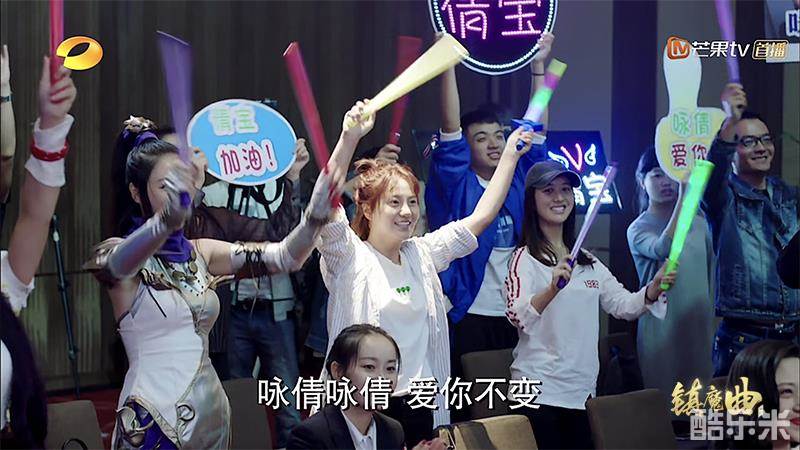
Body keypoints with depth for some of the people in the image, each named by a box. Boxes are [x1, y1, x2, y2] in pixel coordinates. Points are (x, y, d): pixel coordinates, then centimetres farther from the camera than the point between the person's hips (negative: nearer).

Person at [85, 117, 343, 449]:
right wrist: (166, 221, -54)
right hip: (153, 417, -5)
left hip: (212, 411, 6)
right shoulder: (116, 253, -7)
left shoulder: (201, 253, 9)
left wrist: (315, 215, -22)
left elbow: (284, 257, 0)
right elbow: (120, 263, -32)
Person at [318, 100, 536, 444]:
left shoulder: (422, 254, 10)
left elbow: (481, 217, 13)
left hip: (421, 404, 6)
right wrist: (349, 138, -34)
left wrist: (510, 155, 9)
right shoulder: (350, 258, -6)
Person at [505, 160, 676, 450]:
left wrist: (654, 288, -11)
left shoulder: (587, 262, 16)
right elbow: (518, 317, -22)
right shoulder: (525, 258, -6)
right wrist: (552, 289, -40)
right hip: (540, 392, -7)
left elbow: (624, 305, 9)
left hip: (583, 390, 7)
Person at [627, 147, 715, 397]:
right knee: (663, 399, -4)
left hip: (700, 326, 4)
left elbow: (712, 274, 17)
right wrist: (684, 197, -35)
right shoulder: (639, 229, -5)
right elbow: (663, 250, -28)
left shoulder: (699, 223, 9)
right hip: (663, 327, -4)